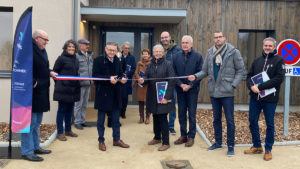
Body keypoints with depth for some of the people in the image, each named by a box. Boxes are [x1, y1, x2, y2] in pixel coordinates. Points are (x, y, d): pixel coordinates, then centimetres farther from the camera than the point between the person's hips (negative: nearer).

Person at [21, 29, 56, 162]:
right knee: (30, 121, -2)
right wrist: (33, 82, -23)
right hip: (32, 92, -10)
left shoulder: (42, 50, 15)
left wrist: (50, 72, 8)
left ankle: (35, 147, 30)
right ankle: (27, 151, 9)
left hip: (41, 93, 10)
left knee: (37, 122, 18)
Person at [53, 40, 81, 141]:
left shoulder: (75, 59, 13)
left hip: (73, 89, 6)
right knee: (62, 110, 0)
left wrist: (77, 84, 10)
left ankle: (68, 130, 25)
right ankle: (60, 133, 9)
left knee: (69, 110, 14)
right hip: (63, 89, -6)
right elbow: (55, 72, -5)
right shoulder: (61, 58, -6)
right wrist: (59, 83, -9)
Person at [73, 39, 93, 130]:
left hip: (88, 83, 7)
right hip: (80, 83, -7)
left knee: (84, 104, 15)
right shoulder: (77, 56, -10)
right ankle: (77, 122, 13)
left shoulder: (90, 55, 12)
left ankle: (82, 120, 27)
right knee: (78, 104, 2)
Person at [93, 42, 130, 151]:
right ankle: (101, 141, 22)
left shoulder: (117, 61, 7)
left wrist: (122, 79, -9)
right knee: (101, 119, 8)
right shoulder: (98, 60, -9)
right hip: (102, 93, -5)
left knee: (116, 118, 13)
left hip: (115, 94, 5)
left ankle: (116, 139, 27)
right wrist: (109, 78, -23)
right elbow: (95, 76, -13)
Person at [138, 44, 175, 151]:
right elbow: (146, 77, 7)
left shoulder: (167, 64, -5)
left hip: (163, 96, -5)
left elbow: (172, 81, -10)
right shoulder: (150, 65, 10)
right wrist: (142, 80, -18)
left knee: (163, 118, -4)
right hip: (152, 96, 5)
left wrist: (167, 96, -17)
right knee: (155, 117, 14)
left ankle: (166, 142, 6)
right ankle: (157, 137, 31)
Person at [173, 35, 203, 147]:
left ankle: (191, 137, 13)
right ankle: (183, 135, 21)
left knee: (192, 114, 2)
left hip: (192, 89, -3)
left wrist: (190, 85, -13)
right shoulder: (177, 56, 5)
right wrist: (181, 84, -9)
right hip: (180, 89, 3)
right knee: (181, 113, 9)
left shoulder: (197, 56, -4)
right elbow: (174, 73, 4)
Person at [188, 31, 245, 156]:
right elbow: (205, 71, 8)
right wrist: (196, 76, -10)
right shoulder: (210, 53, 6)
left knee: (230, 120, 2)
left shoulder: (233, 52, -5)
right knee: (216, 118, 16)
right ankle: (218, 142, 31)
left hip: (227, 92, -4)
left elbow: (240, 70, -2)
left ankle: (231, 146, 15)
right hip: (213, 91, 5)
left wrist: (233, 85, -11)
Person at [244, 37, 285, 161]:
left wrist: (260, 86, -19)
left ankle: (268, 149, 22)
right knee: (252, 121, 10)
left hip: (270, 98, -5)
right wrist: (251, 86, -11)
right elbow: (249, 76, 11)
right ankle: (257, 146, 27)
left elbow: (279, 78, -14)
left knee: (270, 124, 7)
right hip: (255, 97, 5)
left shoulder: (279, 60, -4)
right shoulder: (257, 60, 12)